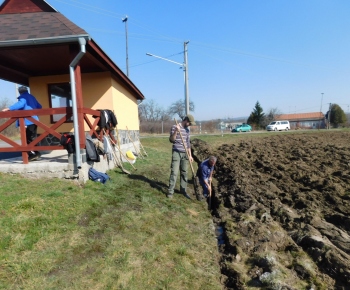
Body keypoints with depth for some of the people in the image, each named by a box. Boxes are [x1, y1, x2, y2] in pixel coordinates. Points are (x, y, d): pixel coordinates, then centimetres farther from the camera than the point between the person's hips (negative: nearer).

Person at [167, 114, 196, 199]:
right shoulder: (175, 127, -5)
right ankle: (170, 191, 2)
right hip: (176, 153, -5)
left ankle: (183, 190, 19)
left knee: (184, 172, 9)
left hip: (185, 153, 6)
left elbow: (188, 143, 16)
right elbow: (171, 140, -11)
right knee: (174, 172, -6)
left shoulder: (187, 129, 13)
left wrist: (190, 155, 12)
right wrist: (176, 131, -25)